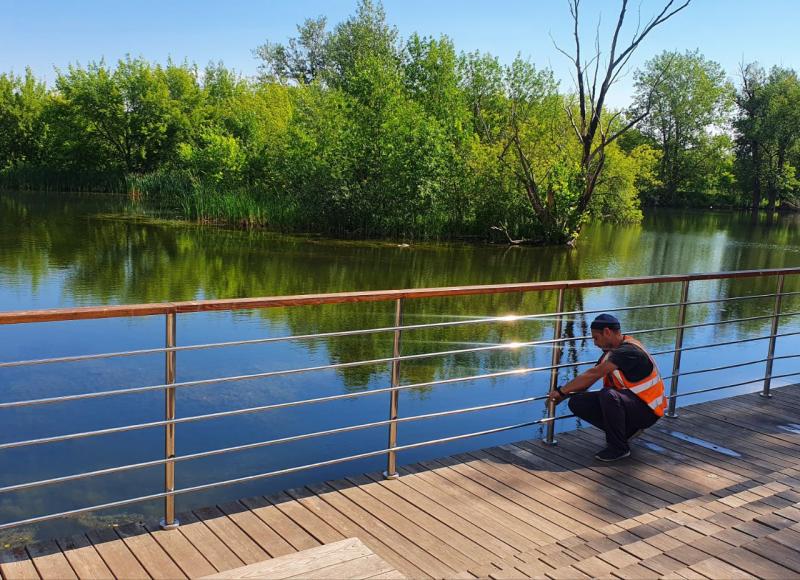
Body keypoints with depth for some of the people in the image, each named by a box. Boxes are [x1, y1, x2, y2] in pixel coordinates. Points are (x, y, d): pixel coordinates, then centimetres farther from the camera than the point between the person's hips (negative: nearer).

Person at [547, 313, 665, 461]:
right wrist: (564, 395, 10)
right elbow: (587, 380, 15)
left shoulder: (628, 351, -22)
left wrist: (561, 390, -19)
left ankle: (619, 447, -17)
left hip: (647, 410, -9)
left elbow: (593, 375, -26)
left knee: (608, 395, -38)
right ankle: (627, 429, 7)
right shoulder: (612, 350, 7)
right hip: (626, 401, 9)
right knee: (577, 403, -7)